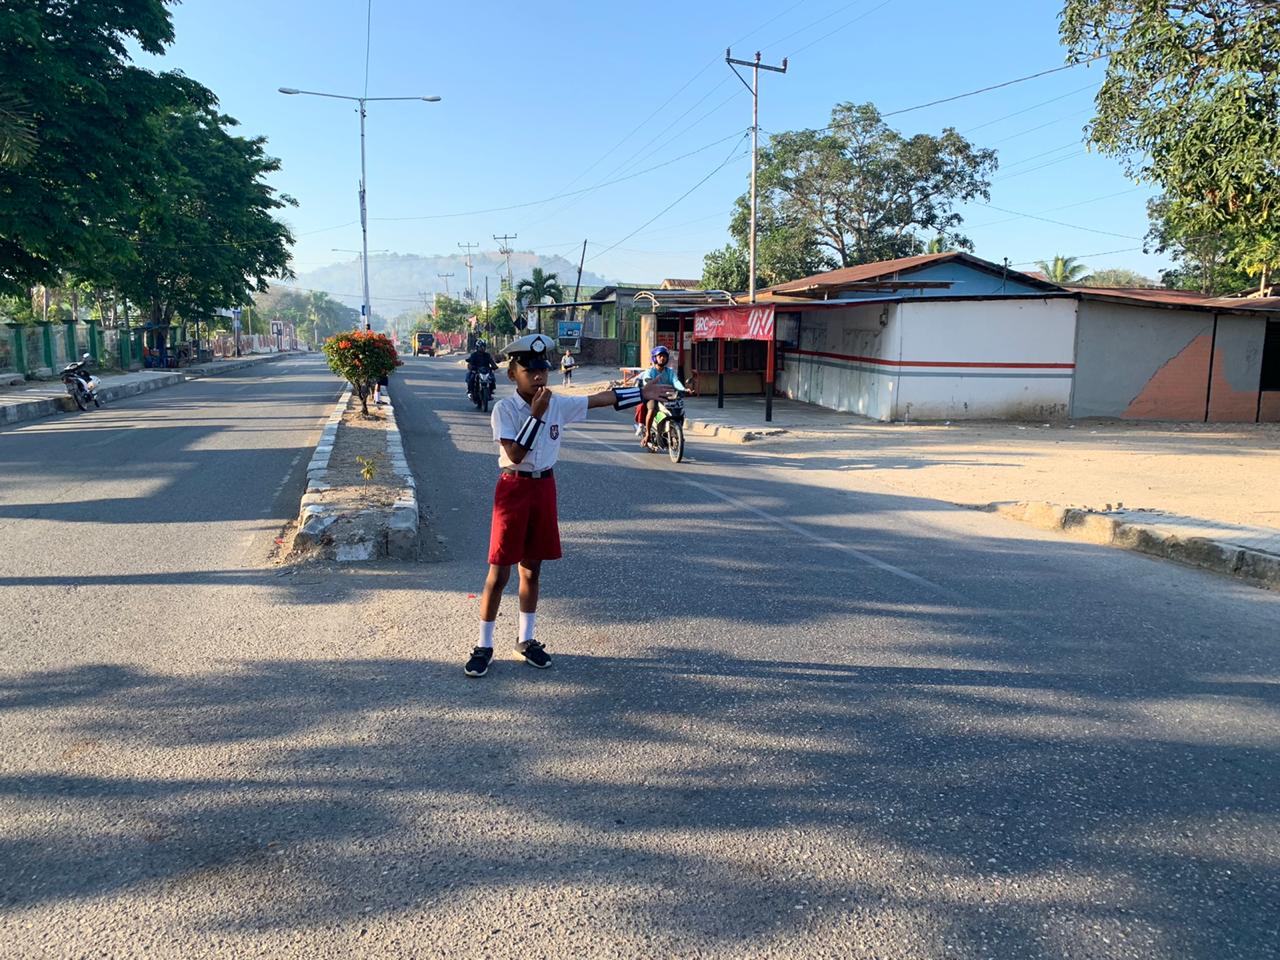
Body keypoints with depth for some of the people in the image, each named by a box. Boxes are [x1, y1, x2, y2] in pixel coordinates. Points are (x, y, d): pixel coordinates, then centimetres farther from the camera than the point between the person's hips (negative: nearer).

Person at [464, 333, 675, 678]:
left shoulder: (558, 404, 1)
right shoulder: (505, 409, -13)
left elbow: (601, 398, 8)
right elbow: (515, 454, -23)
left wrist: (641, 394, 8)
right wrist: (536, 414, -26)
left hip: (544, 487, 5)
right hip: (514, 488, -5)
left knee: (532, 569, 14)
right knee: (499, 572, 0)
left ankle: (526, 640, 27)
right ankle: (484, 646, 12)